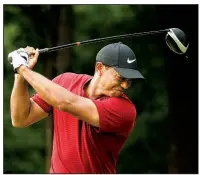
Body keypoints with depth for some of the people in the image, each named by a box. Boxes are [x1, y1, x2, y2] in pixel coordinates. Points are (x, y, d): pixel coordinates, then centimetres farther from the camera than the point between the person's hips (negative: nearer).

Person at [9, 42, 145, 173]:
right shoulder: (65, 82, -4)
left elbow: (67, 103, -30)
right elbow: (21, 120, -2)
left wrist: (23, 68, -22)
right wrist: (21, 74, -14)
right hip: (56, 169, 3)